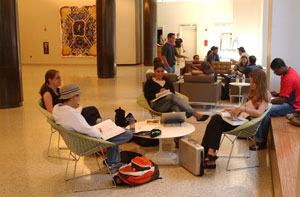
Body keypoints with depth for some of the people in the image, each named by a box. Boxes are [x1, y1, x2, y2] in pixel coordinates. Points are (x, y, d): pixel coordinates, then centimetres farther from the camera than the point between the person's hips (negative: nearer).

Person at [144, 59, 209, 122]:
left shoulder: (167, 82, 26)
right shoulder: (149, 82, 16)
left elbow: (173, 92, 12)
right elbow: (147, 96, 2)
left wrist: (168, 93, -11)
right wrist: (159, 93, -10)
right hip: (156, 104, -3)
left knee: (176, 107, -37)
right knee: (173, 96, -33)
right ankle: (196, 115, -42)